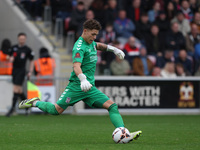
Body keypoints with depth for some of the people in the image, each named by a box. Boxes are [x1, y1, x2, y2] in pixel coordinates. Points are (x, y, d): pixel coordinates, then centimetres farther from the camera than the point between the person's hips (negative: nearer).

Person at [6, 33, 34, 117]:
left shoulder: (27, 50, -2)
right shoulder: (14, 48, 9)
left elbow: (31, 61, 6)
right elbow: (11, 57, 18)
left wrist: (30, 72, -2)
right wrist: (11, 59, -7)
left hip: (21, 71, -5)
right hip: (14, 70, 5)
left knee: (16, 89, -12)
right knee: (19, 90, 11)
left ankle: (12, 108, -10)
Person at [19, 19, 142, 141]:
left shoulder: (90, 42, 15)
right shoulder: (79, 47, -15)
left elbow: (98, 45, 43)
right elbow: (76, 66, -31)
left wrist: (113, 49, 35)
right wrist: (83, 79, -48)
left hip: (90, 87, 8)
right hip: (77, 85, -8)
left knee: (112, 106, -8)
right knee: (56, 110, -8)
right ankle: (35, 102, 20)